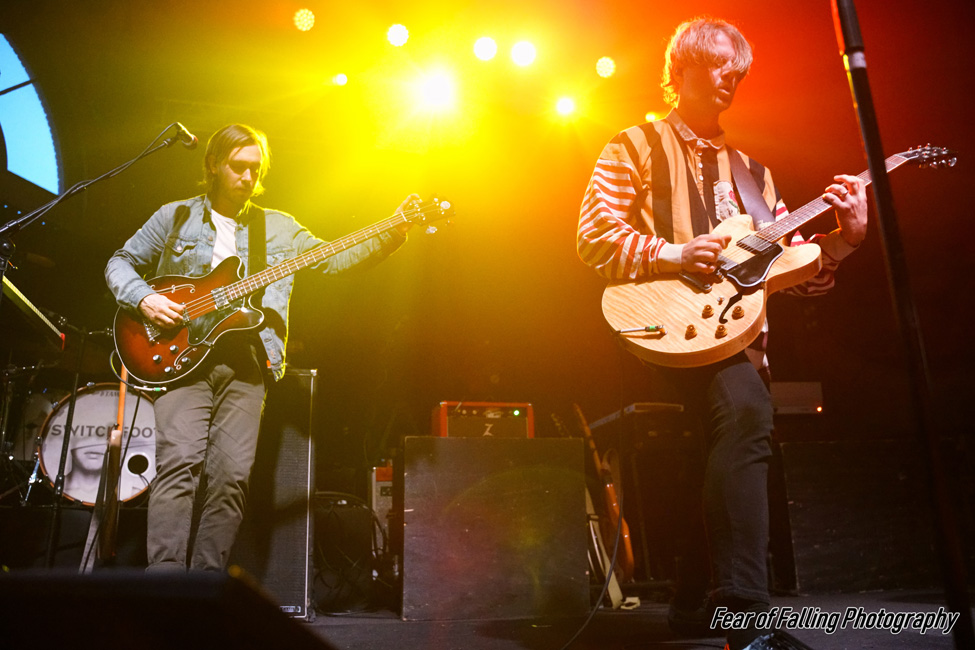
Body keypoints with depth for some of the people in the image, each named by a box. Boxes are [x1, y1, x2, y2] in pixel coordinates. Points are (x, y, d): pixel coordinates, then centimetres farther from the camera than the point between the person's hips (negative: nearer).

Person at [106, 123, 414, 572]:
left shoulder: (279, 228, 17)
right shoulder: (175, 216, 14)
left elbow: (333, 259, 8)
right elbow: (120, 263, 18)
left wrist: (393, 234, -6)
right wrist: (143, 298, -4)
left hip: (247, 364, 2)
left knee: (231, 476, -6)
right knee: (180, 459, -17)